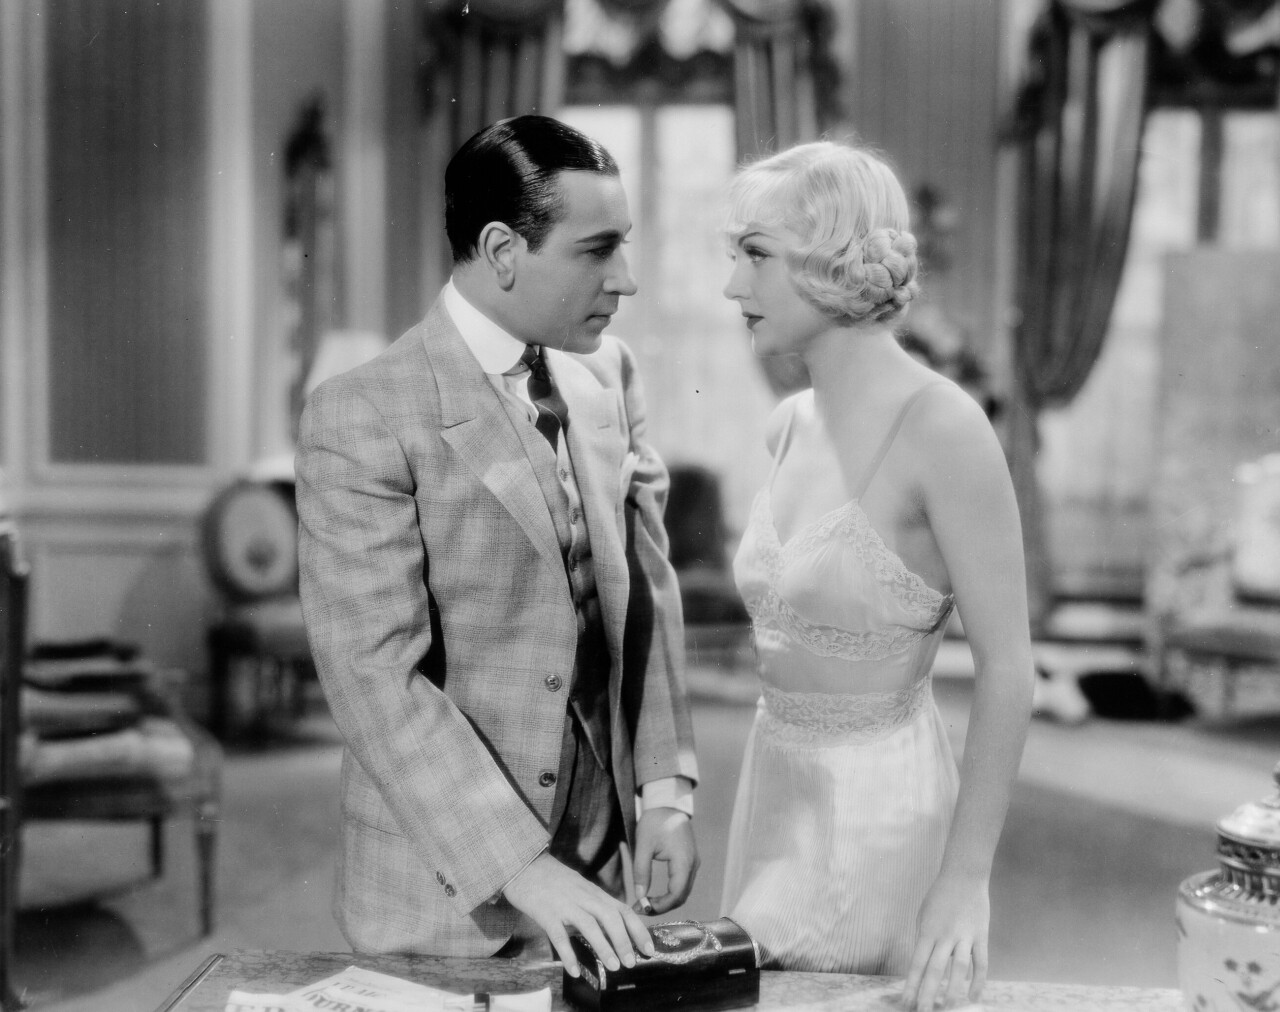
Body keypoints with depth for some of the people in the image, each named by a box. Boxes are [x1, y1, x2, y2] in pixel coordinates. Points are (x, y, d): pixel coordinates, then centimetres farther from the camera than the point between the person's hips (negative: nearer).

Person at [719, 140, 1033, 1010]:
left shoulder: (942, 427, -18)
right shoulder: (790, 425, 5)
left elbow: (1008, 669, -16)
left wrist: (964, 882, -17)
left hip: (882, 804, -7)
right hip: (778, 784, 7)